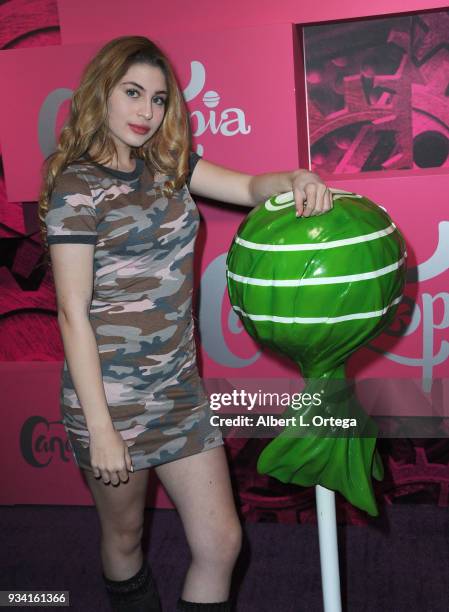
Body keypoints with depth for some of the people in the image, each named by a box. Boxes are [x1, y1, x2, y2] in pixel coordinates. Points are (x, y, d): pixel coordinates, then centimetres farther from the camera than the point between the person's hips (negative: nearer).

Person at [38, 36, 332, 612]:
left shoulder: (167, 164, 7)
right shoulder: (76, 185, -11)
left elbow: (248, 188, 6)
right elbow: (72, 312, -15)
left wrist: (296, 180, -18)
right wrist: (100, 429, -16)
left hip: (180, 389, 5)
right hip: (111, 396, -5)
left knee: (221, 542, 8)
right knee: (124, 537, 18)